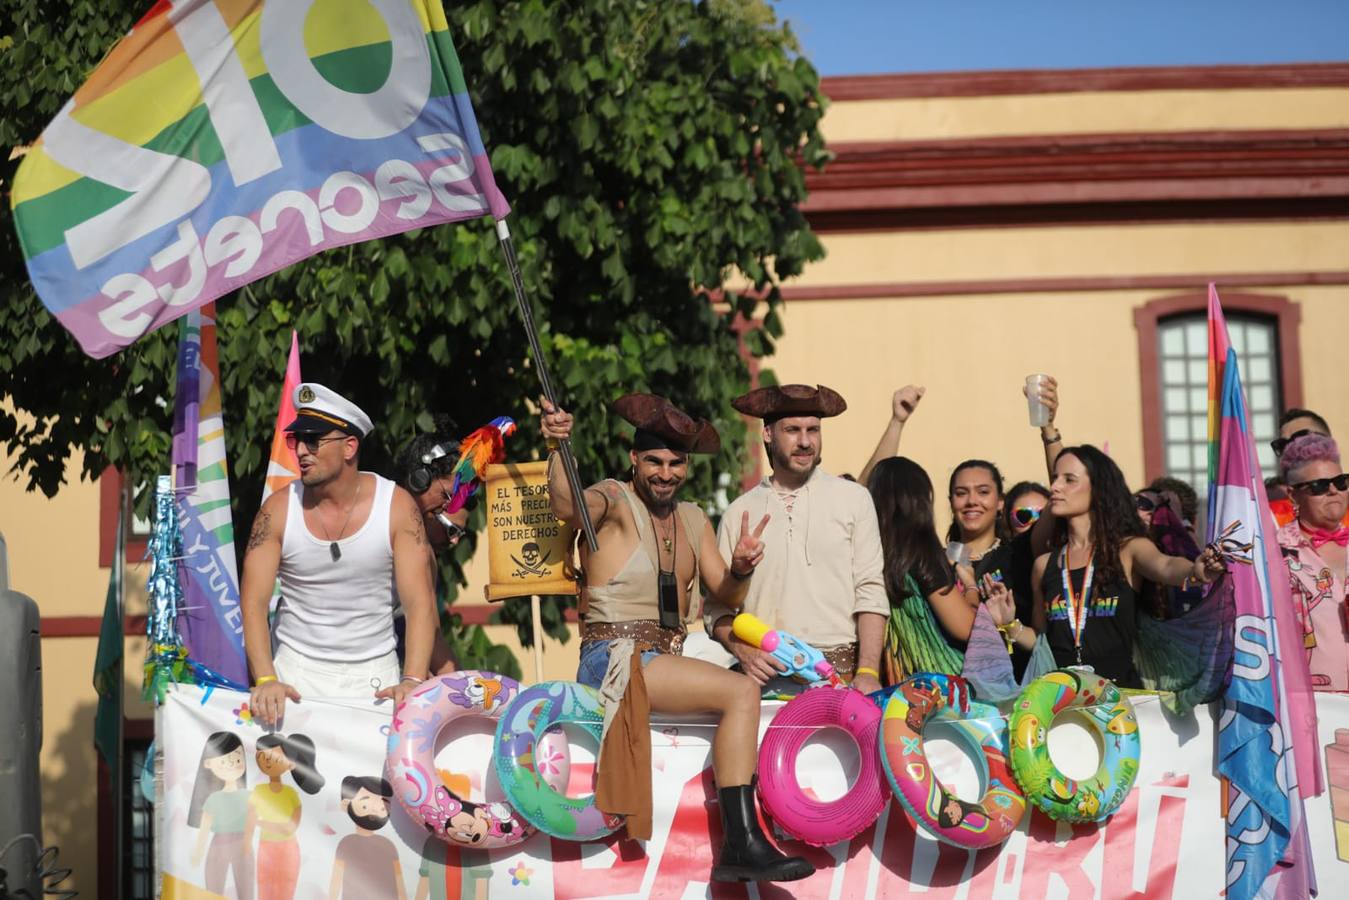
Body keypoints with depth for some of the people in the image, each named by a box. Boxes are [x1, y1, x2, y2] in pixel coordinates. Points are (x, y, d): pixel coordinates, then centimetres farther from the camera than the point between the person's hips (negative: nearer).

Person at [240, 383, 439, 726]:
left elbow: (420, 601, -13)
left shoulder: (396, 505, -8)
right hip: (297, 670, 1)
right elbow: (253, 602, -10)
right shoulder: (279, 509, -6)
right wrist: (266, 680, -25)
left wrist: (412, 681, -27)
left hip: (374, 673, 0)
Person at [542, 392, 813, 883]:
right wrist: (557, 448, -43)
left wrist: (741, 570, -9)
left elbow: (725, 595, 14)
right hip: (613, 658, -7)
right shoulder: (614, 499, -2)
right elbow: (566, 505, -25)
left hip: (665, 662, 8)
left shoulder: (694, 520, 19)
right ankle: (742, 843, -23)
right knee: (741, 691, -22)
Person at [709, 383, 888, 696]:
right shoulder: (739, 512, 12)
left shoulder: (853, 498, 10)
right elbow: (718, 605, 10)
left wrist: (868, 672, -8)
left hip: (840, 670, 0)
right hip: (767, 672, 1)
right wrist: (743, 651, -10)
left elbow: (870, 593, 3)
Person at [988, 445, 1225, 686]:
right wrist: (1011, 626, 2)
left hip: (1119, 690, -3)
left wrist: (1195, 572, -41)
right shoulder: (1044, 564, 11)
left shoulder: (1128, 548, 2)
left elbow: (1165, 567, -21)